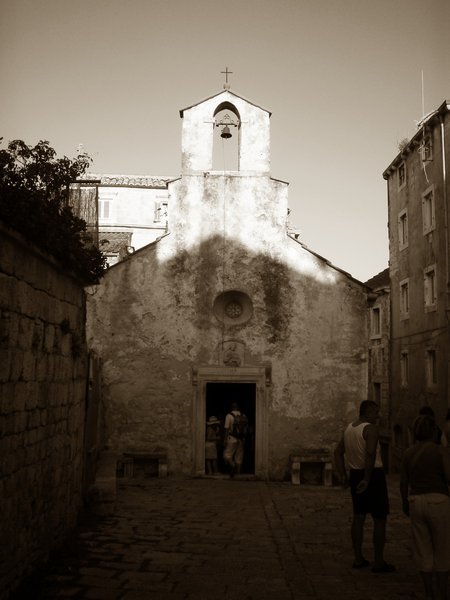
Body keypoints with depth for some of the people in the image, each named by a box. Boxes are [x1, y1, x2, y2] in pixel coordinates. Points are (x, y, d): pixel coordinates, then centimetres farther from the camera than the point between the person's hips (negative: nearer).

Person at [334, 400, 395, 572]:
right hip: (374, 475, -8)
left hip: (356, 475, 8)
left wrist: (343, 476, 14)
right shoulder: (371, 429, -16)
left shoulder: (349, 429, 9)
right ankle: (379, 562, 6)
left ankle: (358, 559, 19)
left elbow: (338, 452, 14)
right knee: (380, 519, 2)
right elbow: (370, 454, -30)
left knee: (358, 517, 13)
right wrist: (367, 479, -27)